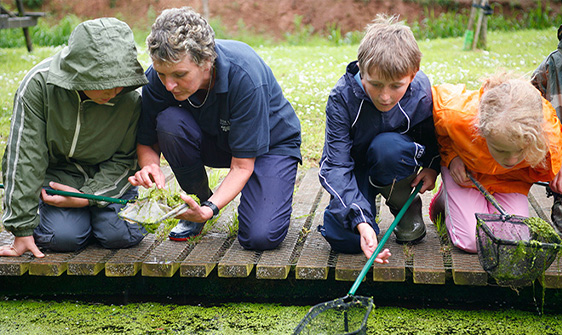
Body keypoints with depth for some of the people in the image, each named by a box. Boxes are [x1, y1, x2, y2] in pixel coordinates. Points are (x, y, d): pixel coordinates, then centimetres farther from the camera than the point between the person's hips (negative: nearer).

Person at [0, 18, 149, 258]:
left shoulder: (129, 98, -20)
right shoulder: (38, 85, -24)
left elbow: (124, 159, -7)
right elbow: (23, 158, -19)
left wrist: (87, 196, -22)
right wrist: (23, 228, -19)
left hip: (106, 175, 1)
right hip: (56, 172, -1)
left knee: (120, 235, -21)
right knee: (64, 237, -24)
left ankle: (90, 206, 13)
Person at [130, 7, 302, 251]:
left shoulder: (245, 76, -35)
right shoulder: (159, 76, -24)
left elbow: (242, 165, -30)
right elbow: (147, 142, -12)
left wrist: (210, 209, -43)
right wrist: (150, 167, -35)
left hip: (272, 143, -3)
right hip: (213, 140, 4)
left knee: (261, 237, -26)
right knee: (170, 120, -31)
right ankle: (200, 197, -4)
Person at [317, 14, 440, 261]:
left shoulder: (422, 94, -23)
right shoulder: (342, 97, -28)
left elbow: (434, 135, 3)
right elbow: (336, 165, -30)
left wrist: (432, 166, -15)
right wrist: (360, 220, -41)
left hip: (395, 161, 0)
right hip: (355, 167, 0)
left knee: (387, 146, -37)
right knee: (343, 237, -24)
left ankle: (407, 206, -6)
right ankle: (367, 206, 13)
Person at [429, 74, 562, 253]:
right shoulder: (457, 115, -43)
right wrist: (451, 156, -19)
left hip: (510, 179, 2)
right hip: (464, 170, -1)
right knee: (471, 241, -17)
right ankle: (446, 197, 17)